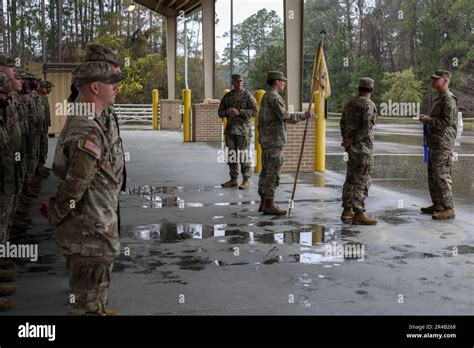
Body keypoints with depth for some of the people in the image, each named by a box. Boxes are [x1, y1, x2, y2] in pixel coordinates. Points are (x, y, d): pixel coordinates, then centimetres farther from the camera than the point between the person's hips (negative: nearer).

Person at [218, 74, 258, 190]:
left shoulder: (247, 95, -2)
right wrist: (227, 112, -6)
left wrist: (239, 112, -17)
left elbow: (254, 111, -9)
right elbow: (220, 112, 17)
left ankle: (246, 181, -1)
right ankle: (233, 179, 17)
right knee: (232, 154, 9)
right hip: (230, 129, 5)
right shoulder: (227, 96, 12)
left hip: (243, 128, -5)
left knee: (244, 155, -5)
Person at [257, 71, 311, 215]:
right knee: (273, 173, -6)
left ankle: (264, 203, 17)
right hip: (275, 141, -10)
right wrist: (304, 115, -15)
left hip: (266, 140, 10)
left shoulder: (265, 97, 16)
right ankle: (269, 205, -4)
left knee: (266, 172, 12)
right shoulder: (274, 97, -14)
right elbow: (285, 117, -23)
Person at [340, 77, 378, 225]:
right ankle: (358, 214, -8)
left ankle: (347, 210, 21)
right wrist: (351, 141, -13)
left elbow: (343, 123, 16)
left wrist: (347, 139, 13)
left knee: (351, 178, 16)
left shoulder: (350, 103, 11)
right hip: (363, 146, -8)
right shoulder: (368, 104, -12)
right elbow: (366, 127, -19)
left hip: (351, 147, 8)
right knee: (362, 180, -6)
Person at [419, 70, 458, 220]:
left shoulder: (448, 99, -13)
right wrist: (427, 120, 14)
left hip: (443, 144, -10)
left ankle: (448, 209, -6)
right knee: (432, 175, 15)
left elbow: (446, 121, -21)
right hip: (434, 143, 10)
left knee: (441, 176, -10)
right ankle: (437, 204, 23)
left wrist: (428, 120, -14)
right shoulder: (439, 98, 19)